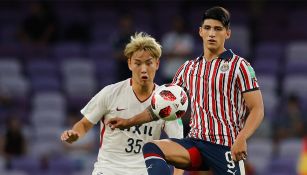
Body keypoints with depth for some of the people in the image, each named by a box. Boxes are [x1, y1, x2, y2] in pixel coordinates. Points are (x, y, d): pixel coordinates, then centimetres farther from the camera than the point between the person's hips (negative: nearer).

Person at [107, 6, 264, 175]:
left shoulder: (239, 66, -1)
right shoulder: (189, 68, 15)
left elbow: (257, 109, -6)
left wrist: (241, 139, -22)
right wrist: (129, 122, 14)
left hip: (226, 147, -5)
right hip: (195, 143, 5)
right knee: (151, 149, -20)